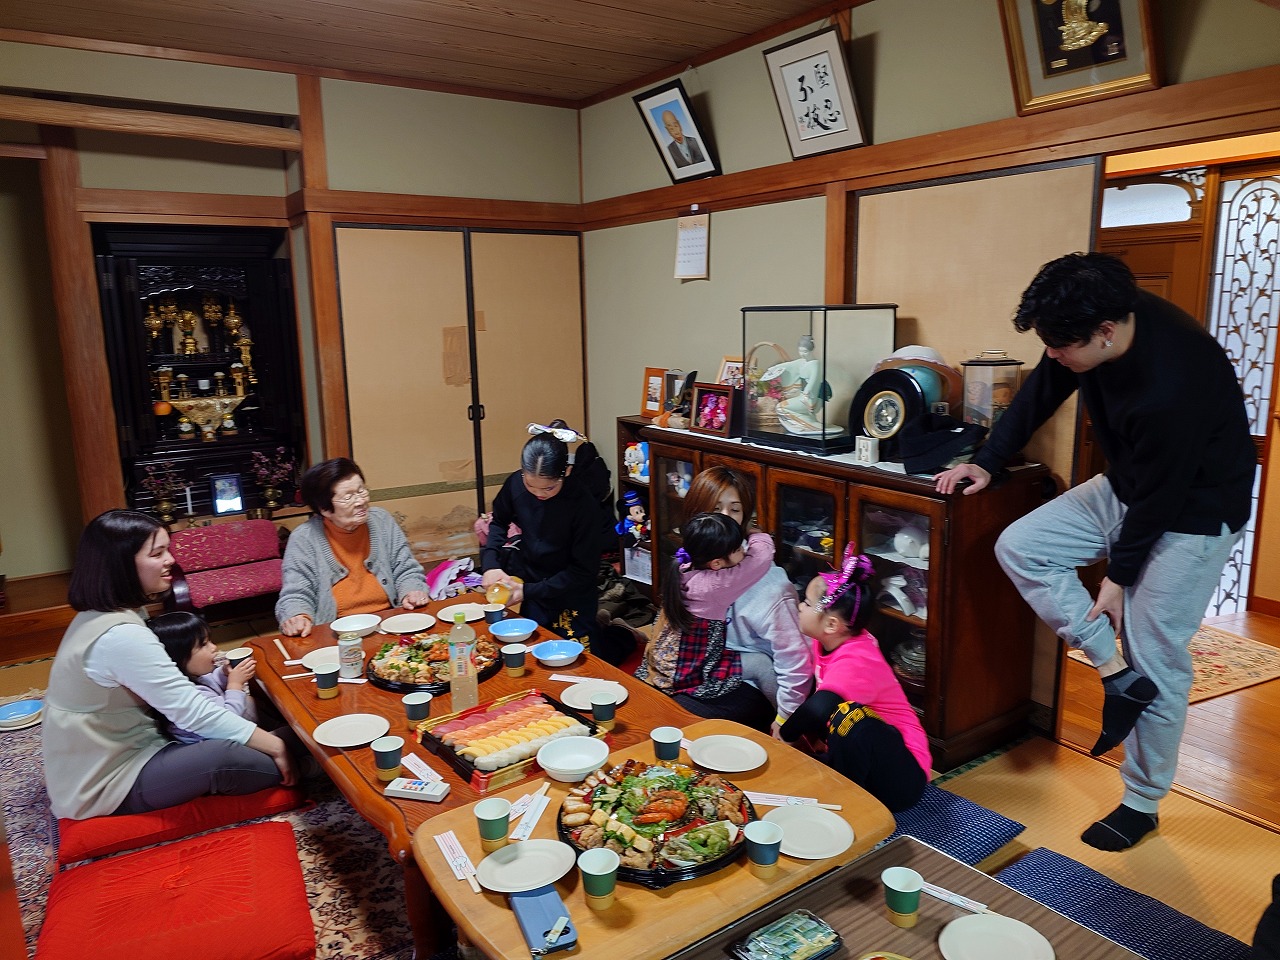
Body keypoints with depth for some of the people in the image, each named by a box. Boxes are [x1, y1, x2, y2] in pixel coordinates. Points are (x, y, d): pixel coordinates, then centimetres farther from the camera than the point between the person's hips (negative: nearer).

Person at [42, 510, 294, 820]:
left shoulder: (99, 616, 5)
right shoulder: (120, 636, -27)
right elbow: (192, 713, -28)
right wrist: (275, 746, -24)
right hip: (104, 787, -10)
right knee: (225, 755, -29)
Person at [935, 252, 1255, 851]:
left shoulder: (1171, 386, -36)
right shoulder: (1091, 328, -15)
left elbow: (1161, 497, -25)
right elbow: (1040, 393, 2)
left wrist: (1119, 575, -12)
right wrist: (988, 463, 2)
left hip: (1192, 513, -8)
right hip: (1126, 488, 8)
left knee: (1157, 661, -1)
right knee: (1018, 548, -5)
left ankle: (1142, 803, 19)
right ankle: (1115, 672, 1)